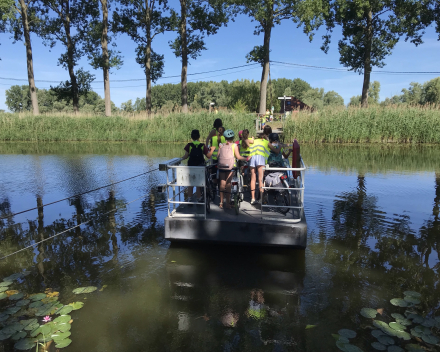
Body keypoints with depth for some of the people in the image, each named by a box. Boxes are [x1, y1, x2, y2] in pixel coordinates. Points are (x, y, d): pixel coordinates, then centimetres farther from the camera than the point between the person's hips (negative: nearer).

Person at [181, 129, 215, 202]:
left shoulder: (189, 145, -7)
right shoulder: (202, 146, -5)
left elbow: (186, 156, -9)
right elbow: (208, 156, -4)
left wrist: (181, 158, 12)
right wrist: (212, 149, 13)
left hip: (191, 166, 0)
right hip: (200, 167, 0)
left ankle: (189, 198, 14)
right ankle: (199, 198, 16)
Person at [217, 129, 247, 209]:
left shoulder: (221, 145, 12)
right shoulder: (234, 145, 3)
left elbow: (218, 155, 6)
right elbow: (238, 157, 0)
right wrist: (246, 158, 13)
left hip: (221, 166, 3)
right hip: (230, 167, -3)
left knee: (222, 183, 7)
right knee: (228, 184, 0)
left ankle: (221, 202, 9)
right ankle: (228, 203, 1)